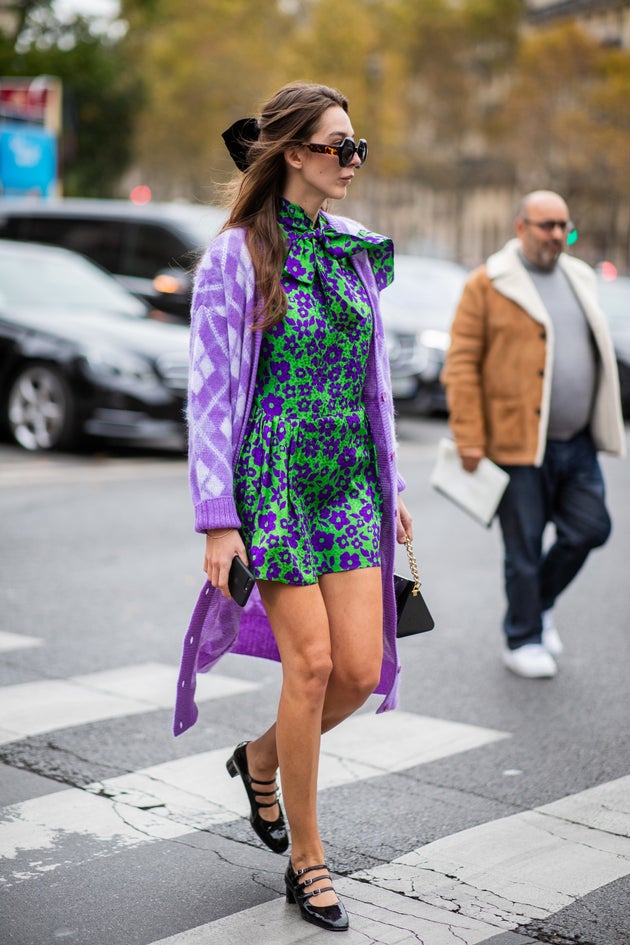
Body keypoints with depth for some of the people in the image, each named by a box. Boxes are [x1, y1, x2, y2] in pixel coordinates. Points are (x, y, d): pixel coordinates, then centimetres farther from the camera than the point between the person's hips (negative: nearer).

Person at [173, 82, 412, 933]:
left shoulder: (357, 253, 11)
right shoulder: (236, 256, -7)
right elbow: (210, 394, -9)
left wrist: (391, 485, 16)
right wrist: (217, 519, -13)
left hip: (350, 480, 6)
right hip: (274, 480, -6)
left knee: (363, 667, -1)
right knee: (312, 666, -5)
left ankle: (262, 760, 30)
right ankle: (306, 861, 13)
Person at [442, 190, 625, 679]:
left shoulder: (580, 279, 13)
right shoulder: (488, 284, -6)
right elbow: (462, 363, -8)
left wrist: (603, 424, 16)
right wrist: (469, 438, -14)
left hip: (578, 445, 6)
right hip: (520, 445, -5)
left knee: (590, 529, 3)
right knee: (525, 549, 2)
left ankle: (542, 602, 28)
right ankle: (523, 640, 19)